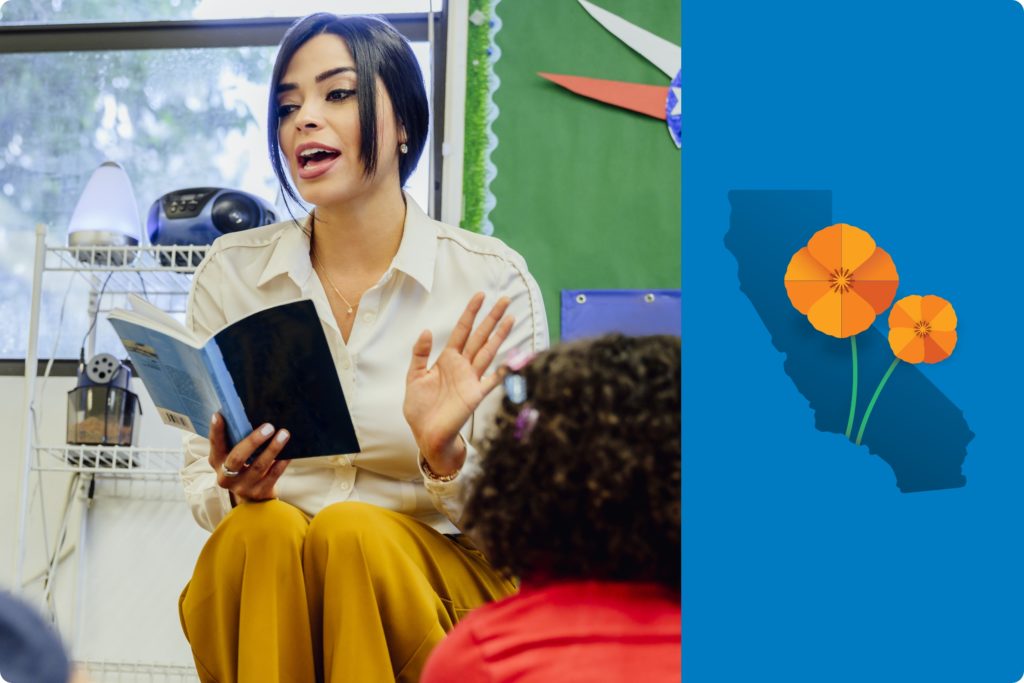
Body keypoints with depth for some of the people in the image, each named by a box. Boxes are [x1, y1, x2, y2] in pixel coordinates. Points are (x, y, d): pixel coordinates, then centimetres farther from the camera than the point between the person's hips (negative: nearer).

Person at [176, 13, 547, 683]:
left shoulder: (491, 280, -2)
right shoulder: (230, 273, 5)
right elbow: (200, 488, 9)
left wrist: (446, 457, -21)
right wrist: (236, 491, -15)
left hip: (431, 581, -1)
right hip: (258, 577, 2)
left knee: (354, 532, -32)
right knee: (261, 530, -31)